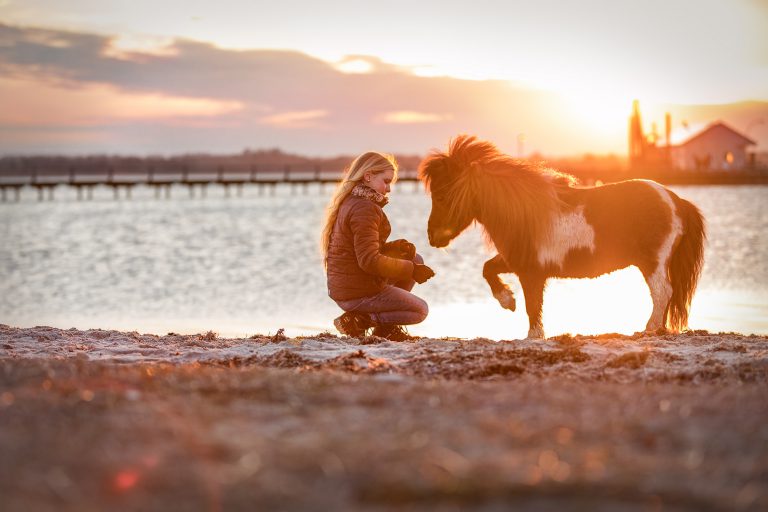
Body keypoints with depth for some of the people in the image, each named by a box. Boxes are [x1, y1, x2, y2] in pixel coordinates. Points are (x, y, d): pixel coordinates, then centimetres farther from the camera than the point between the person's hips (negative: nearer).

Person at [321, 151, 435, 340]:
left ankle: (386, 325, 14)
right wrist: (411, 270, -17)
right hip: (359, 293, -9)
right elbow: (369, 261, -26)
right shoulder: (364, 208, -20)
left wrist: (390, 247, 2)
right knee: (420, 310, 9)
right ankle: (359, 320, -6)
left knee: (416, 259, 21)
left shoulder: (348, 203, 11)